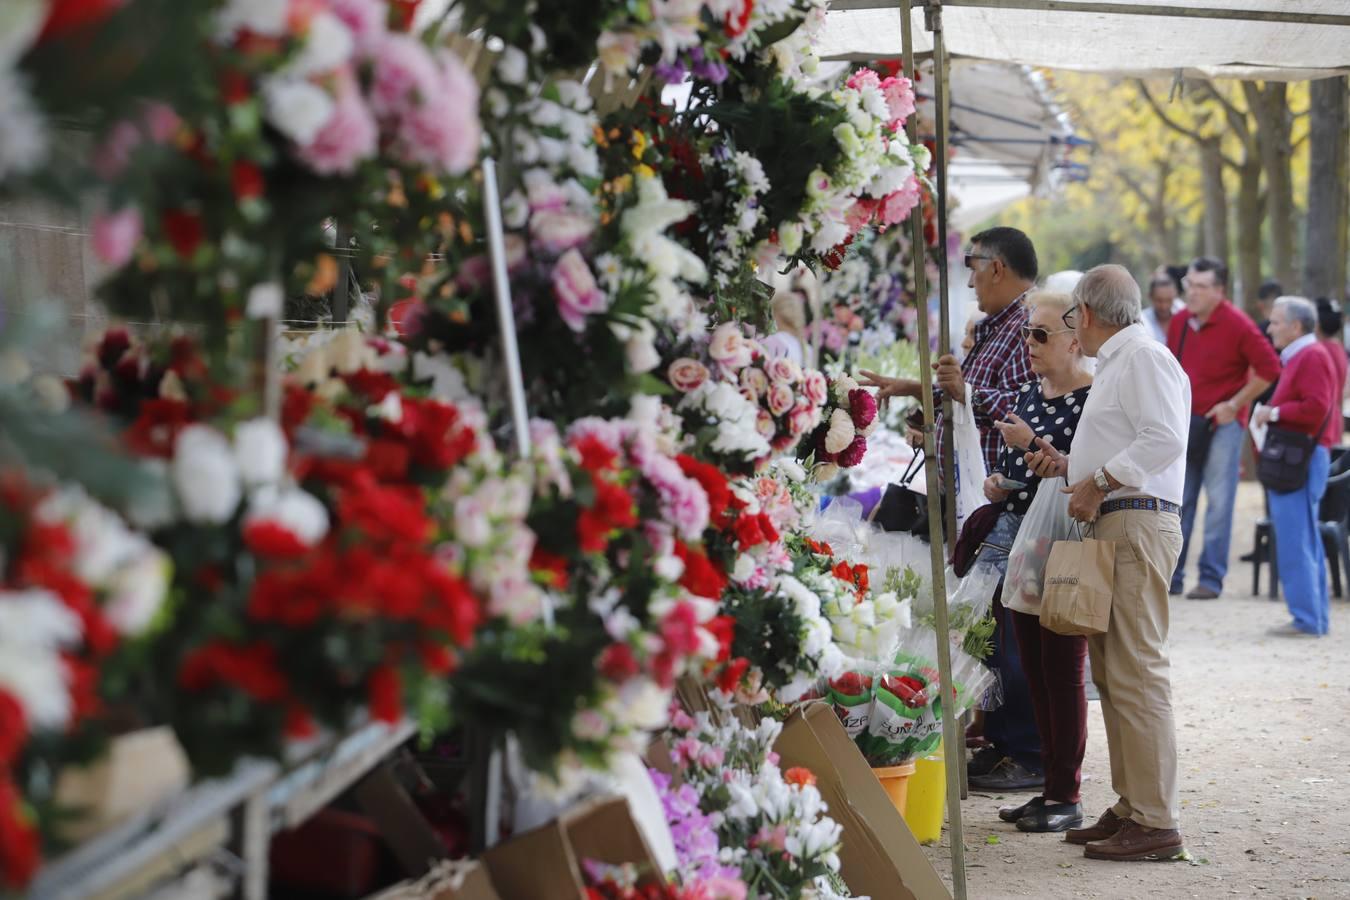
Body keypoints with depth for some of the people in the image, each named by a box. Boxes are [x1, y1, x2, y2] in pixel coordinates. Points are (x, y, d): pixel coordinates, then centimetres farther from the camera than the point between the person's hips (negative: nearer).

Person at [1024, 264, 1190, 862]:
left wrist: (1097, 483, -18)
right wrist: (1069, 466, 24)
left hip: (1137, 527, -11)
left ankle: (1156, 823, -12)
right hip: (1113, 528, 11)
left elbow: (1164, 438, -21)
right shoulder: (1115, 365, 24)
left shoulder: (1143, 357, -8)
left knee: (1136, 672, -12)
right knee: (1111, 673, 12)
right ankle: (1130, 808, 17)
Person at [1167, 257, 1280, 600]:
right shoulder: (1179, 323, 7)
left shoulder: (1237, 326, -11)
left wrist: (1234, 404, -11)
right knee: (1177, 501, 7)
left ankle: (1212, 578, 1)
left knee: (1218, 502, -3)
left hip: (1222, 425, -6)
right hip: (1184, 423, 6)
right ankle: (1170, 575, 13)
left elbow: (1269, 369, -11)